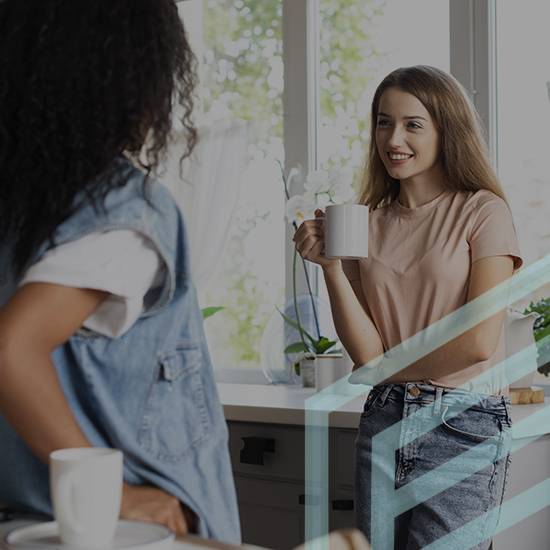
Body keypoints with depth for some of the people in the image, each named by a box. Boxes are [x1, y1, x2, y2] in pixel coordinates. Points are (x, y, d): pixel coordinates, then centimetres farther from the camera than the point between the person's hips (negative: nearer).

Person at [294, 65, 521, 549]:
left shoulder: (483, 211, -2)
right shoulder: (369, 224, 9)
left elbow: (478, 341, -11)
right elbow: (366, 352, 0)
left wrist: (388, 365, -1)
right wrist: (330, 266, -10)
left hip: (464, 424, -4)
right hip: (384, 421, 4)